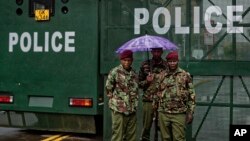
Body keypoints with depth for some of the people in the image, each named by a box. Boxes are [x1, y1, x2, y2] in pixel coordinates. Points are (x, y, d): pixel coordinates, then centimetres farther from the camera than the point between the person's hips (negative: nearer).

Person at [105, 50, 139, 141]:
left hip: (132, 110, 6)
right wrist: (114, 101, -1)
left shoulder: (133, 73, 11)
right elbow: (108, 88, -3)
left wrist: (135, 102, 13)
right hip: (119, 109, -6)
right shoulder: (115, 72, -7)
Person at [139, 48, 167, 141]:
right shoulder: (145, 65, 8)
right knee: (146, 127, 3)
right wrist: (146, 81, -5)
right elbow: (139, 83, 13)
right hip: (148, 101, 1)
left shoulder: (166, 65, 5)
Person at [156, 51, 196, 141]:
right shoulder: (161, 76, 8)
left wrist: (190, 112, -4)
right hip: (163, 113, 3)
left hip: (179, 114, -3)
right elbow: (157, 93, 13)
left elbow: (191, 95, 1)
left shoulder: (185, 75, 1)